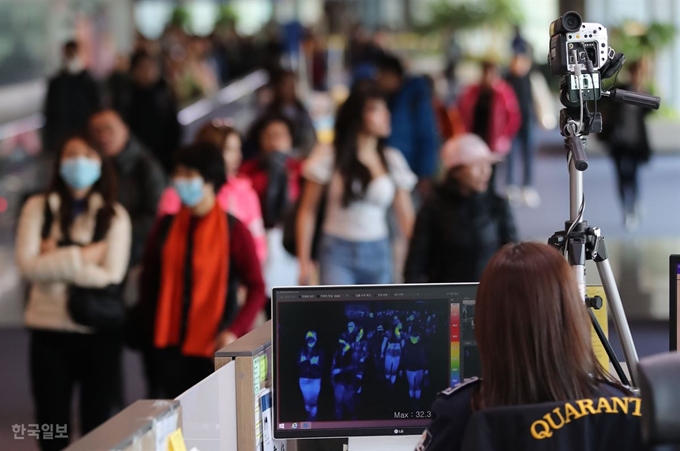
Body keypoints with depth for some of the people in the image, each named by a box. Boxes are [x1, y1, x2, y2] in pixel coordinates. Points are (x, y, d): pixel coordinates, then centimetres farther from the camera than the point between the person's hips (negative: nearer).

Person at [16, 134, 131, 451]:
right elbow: (28, 265, -10)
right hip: (49, 329, 1)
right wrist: (82, 255, -13)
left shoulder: (114, 215, 0)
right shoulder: (38, 208, 1)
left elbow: (111, 274, -11)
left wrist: (56, 259, -10)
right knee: (52, 424, 7)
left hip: (99, 330, -1)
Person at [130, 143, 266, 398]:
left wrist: (235, 331, -16)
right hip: (167, 346, 3)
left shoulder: (233, 231, -3)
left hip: (212, 348, -3)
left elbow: (257, 288, -4)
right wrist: (144, 332, 3)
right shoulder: (166, 227, 7)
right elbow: (149, 282, 11)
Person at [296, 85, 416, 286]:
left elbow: (405, 216, 7)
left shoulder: (392, 160, 6)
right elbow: (307, 211, 0)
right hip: (338, 253, -4)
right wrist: (304, 261, -4)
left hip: (378, 254, 4)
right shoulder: (328, 156, -3)